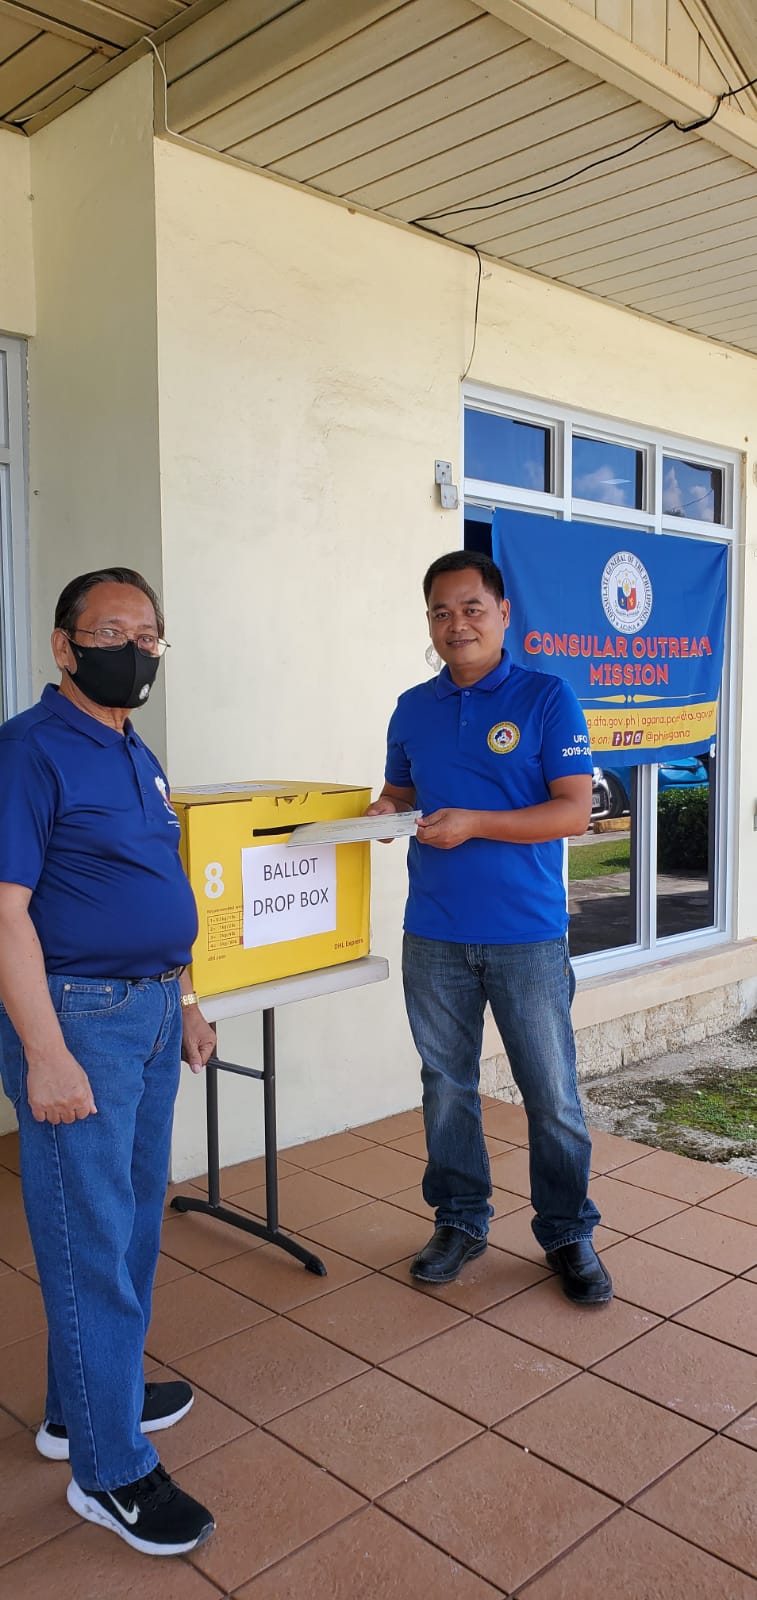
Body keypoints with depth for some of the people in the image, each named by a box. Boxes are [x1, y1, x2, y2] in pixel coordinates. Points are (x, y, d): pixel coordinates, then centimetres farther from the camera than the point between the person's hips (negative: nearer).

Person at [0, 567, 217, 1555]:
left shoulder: (138, 758, 13)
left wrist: (185, 1001, 19)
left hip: (151, 1011, 9)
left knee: (134, 1221, 18)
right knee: (92, 1239, 2)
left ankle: (89, 1401, 37)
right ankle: (110, 1470, 17)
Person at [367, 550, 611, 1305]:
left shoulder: (547, 698, -5)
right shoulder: (412, 709, 8)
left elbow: (573, 811, -11)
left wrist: (472, 824, -20)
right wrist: (384, 809, -4)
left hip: (527, 935, -4)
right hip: (434, 936, 4)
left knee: (552, 1095, 4)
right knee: (446, 1086, 14)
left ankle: (568, 1234, 23)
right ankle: (459, 1221, 31)